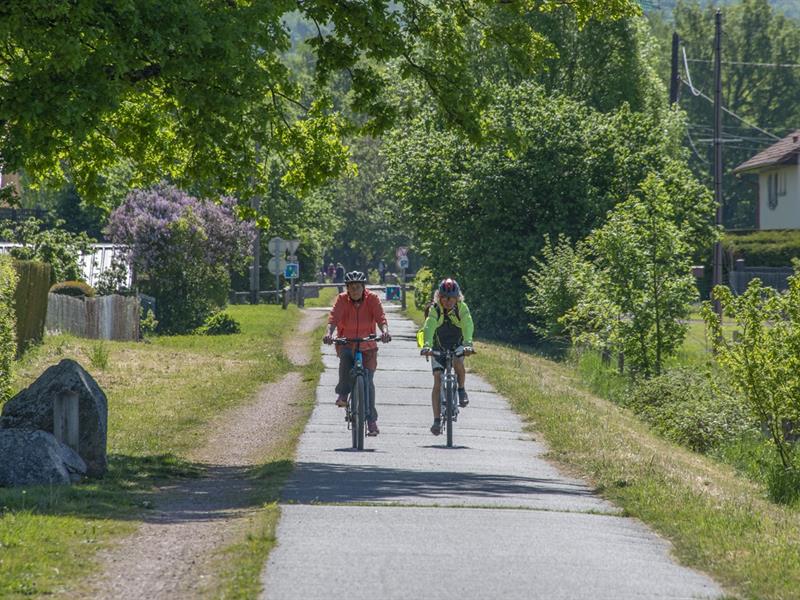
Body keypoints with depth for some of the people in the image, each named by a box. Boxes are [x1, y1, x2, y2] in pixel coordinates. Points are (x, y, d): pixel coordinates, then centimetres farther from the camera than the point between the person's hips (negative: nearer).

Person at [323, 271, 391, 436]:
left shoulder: (372, 299, -8)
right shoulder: (342, 300, -9)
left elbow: (381, 318, -21)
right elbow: (333, 317, -22)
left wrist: (384, 331, -42)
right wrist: (329, 333, -42)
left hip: (367, 347, 0)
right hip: (346, 344, 0)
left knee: (368, 381, -7)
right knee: (345, 356, -35)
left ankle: (372, 421, 3)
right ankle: (343, 394, -19)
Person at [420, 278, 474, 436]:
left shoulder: (462, 308, -17)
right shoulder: (434, 309, -20)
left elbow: (468, 326, -33)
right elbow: (429, 327, -36)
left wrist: (468, 344, -52)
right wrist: (427, 345, -54)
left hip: (457, 346, 0)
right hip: (438, 347, 0)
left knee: (458, 364, -33)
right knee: (437, 381, -13)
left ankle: (461, 389, -3)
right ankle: (437, 420, -11)